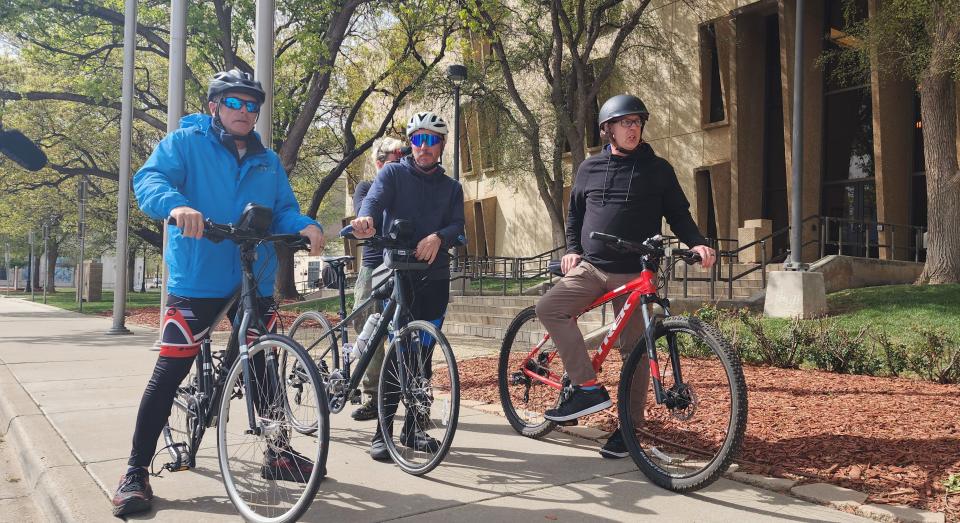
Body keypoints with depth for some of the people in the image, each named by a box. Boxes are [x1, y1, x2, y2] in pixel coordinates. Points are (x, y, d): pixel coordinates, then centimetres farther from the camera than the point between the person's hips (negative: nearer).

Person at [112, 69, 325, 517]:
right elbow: (149, 179, -14)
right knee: (169, 373, -4)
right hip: (196, 282, -5)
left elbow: (283, 210, 9)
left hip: (254, 282, 5)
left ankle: (277, 453, 29)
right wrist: (176, 204, -37)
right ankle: (136, 471, 9)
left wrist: (305, 225, -15)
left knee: (264, 369, 13)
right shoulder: (184, 142, 0)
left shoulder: (268, 161, 14)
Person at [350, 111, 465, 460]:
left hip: (434, 278, 3)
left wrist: (438, 237, -25)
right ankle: (382, 432, 1)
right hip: (398, 274, -3)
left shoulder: (451, 187, 14)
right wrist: (366, 218, -39)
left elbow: (457, 225, -2)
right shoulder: (393, 173, 6)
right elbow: (375, 198, -14)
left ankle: (413, 428, 20)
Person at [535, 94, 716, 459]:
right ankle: (589, 388, -18)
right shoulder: (590, 168, 11)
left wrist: (697, 243, -12)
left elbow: (678, 214, 7)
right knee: (548, 307, -21)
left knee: (634, 350, -1)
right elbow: (575, 213, 22)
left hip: (635, 274, -2)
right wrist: (572, 249, 7)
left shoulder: (657, 169, 5)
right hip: (591, 267, 2)